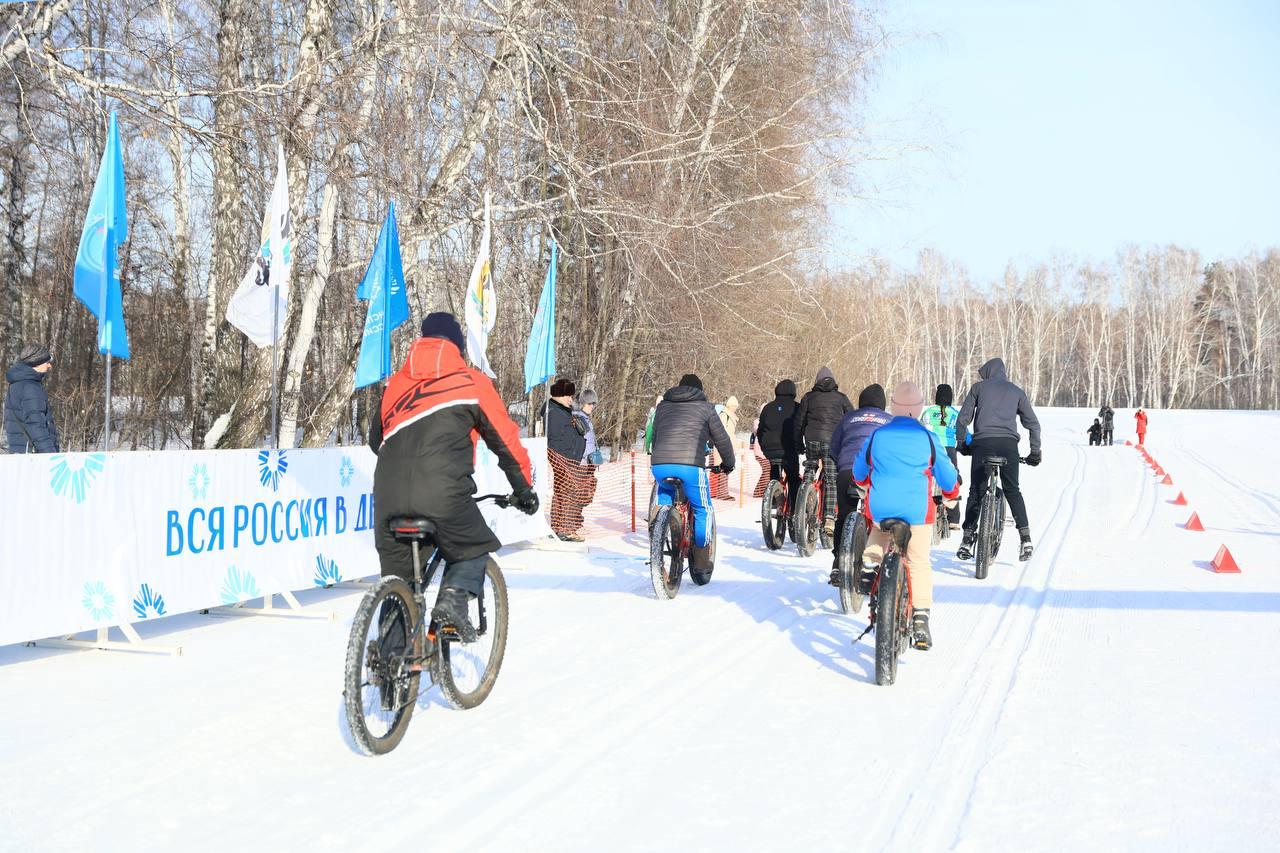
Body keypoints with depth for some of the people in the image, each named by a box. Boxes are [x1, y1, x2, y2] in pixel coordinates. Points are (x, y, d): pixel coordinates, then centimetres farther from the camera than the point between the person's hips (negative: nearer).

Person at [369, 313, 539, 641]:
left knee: (396, 571, 17)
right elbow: (505, 438, 16)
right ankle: (454, 596, -5)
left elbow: (376, 438, 34)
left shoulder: (396, 383, 24)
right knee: (474, 550, 20)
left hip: (388, 493, 3)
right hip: (442, 492, -3)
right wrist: (524, 488, 28)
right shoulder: (471, 381, 13)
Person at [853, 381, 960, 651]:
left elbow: (859, 472, 17)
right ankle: (920, 620, -1)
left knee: (879, 529, 36)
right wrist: (952, 494, 28)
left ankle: (869, 564, 14)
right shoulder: (928, 438, -3)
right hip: (917, 510, -2)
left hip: (879, 507, 2)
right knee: (919, 563, 8)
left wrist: (865, 482, 41)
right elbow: (947, 476, 6)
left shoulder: (877, 435, 3)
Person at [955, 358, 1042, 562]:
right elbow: (1033, 423, 15)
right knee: (1012, 490, 11)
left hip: (982, 441, -1)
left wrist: (961, 444, 22)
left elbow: (963, 419, 12)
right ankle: (1025, 539, 2)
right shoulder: (1016, 391, 20)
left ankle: (967, 540, -2)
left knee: (976, 490, 4)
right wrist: (1035, 452, 20)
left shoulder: (978, 388, 16)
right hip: (1008, 443, 1)